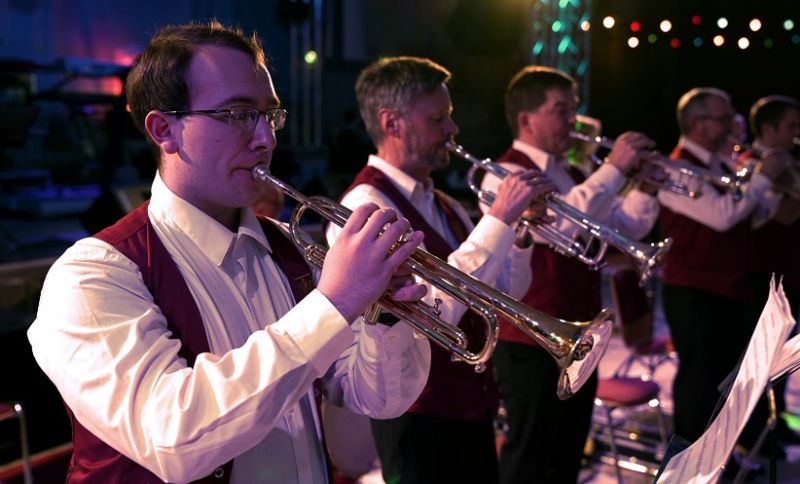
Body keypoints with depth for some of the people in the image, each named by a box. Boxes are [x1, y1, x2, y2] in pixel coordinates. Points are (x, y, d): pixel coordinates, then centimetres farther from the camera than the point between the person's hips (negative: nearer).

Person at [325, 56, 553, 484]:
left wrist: (520, 230, -5)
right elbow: (434, 310, -31)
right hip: (421, 419, -8)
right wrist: (499, 217, -26)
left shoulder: (443, 205, 9)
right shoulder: (368, 205, -19)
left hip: (473, 407, 8)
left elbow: (504, 294, 12)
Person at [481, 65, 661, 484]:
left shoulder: (572, 176, 14)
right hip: (532, 341, -9)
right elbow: (558, 223, -33)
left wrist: (646, 188, -3)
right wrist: (614, 168, -27)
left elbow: (626, 227, 14)